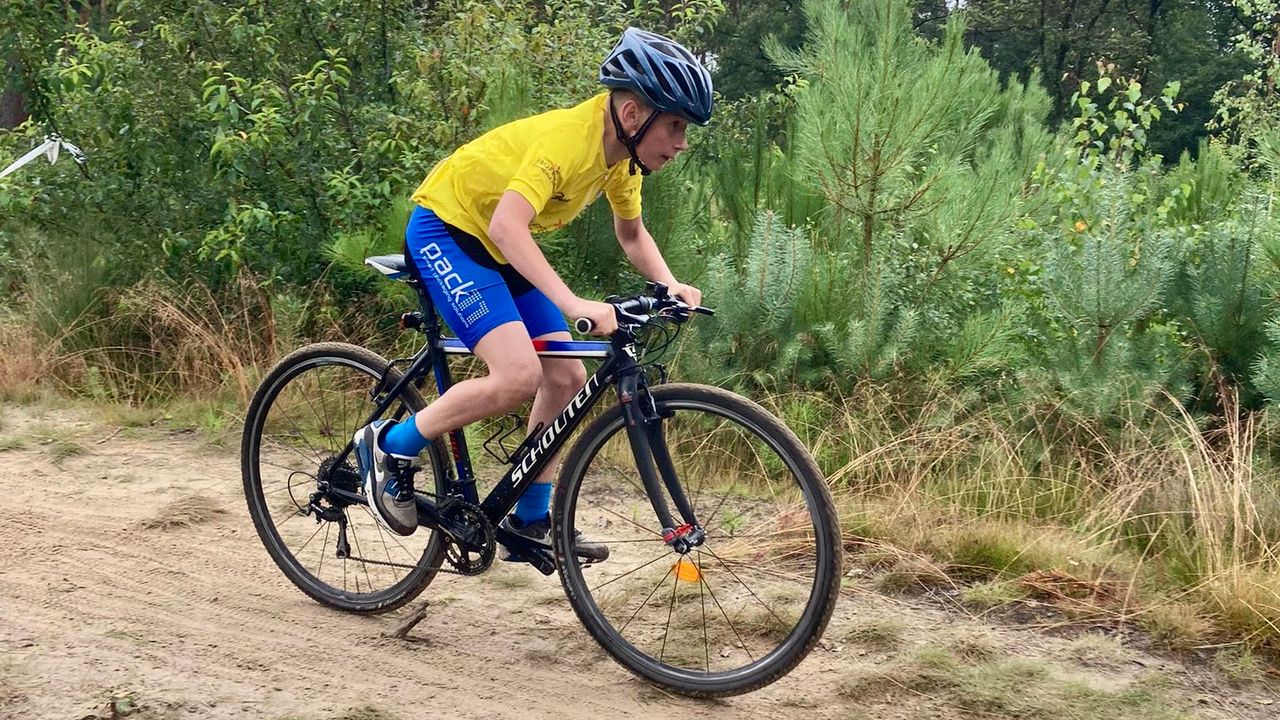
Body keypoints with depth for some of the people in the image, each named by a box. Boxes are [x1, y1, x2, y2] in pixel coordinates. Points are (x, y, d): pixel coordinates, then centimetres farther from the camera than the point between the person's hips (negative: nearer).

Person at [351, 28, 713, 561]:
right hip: (445, 232, -9)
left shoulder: (624, 151, -3)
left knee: (566, 378, 3)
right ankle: (389, 447, -4)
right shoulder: (568, 137, -30)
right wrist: (571, 303, -49)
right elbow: (506, 225, -41)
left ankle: (531, 521, 15)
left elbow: (631, 233, 14)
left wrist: (669, 286, -4)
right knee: (519, 375, -23)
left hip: (499, 253, 9)